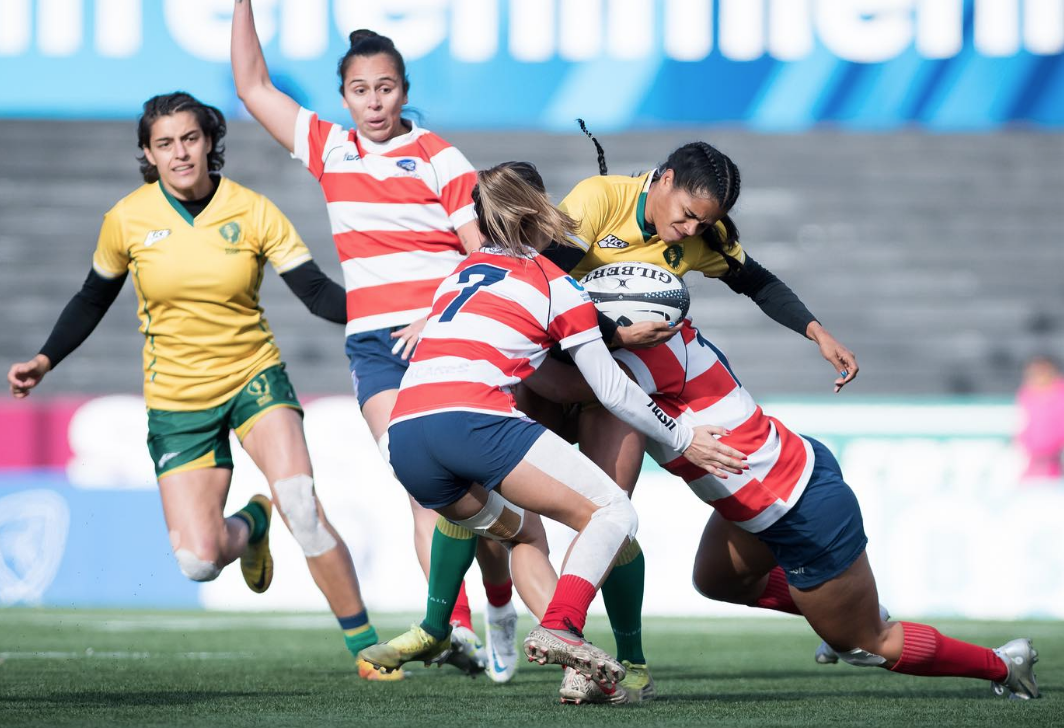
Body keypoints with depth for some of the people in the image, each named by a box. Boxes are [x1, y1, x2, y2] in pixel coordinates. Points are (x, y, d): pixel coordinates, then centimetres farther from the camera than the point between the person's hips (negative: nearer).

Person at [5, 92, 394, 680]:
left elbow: (318, 293, -10)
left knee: (300, 504, -27)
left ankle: (365, 647, -14)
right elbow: (93, 300, 12)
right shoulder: (127, 220, -5)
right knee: (197, 562, -12)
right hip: (176, 400, 1)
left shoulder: (252, 212, -8)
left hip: (253, 375, -1)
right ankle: (248, 526, 27)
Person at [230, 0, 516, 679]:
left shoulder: (440, 158, 1)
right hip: (374, 342, 2)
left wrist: (440, 313, -15)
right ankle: (455, 626, -19)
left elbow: (485, 253, -3)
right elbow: (252, 84, 14)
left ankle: (500, 616, 13)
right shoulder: (330, 149, 11)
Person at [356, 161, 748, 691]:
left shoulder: (461, 273, 27)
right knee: (612, 513, -1)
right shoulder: (554, 284, 11)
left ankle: (431, 632, 31)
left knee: (507, 525, 34)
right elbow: (612, 390, 11)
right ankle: (560, 628, -24)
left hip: (403, 433, 7)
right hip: (473, 420, -7)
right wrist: (683, 439, 21)